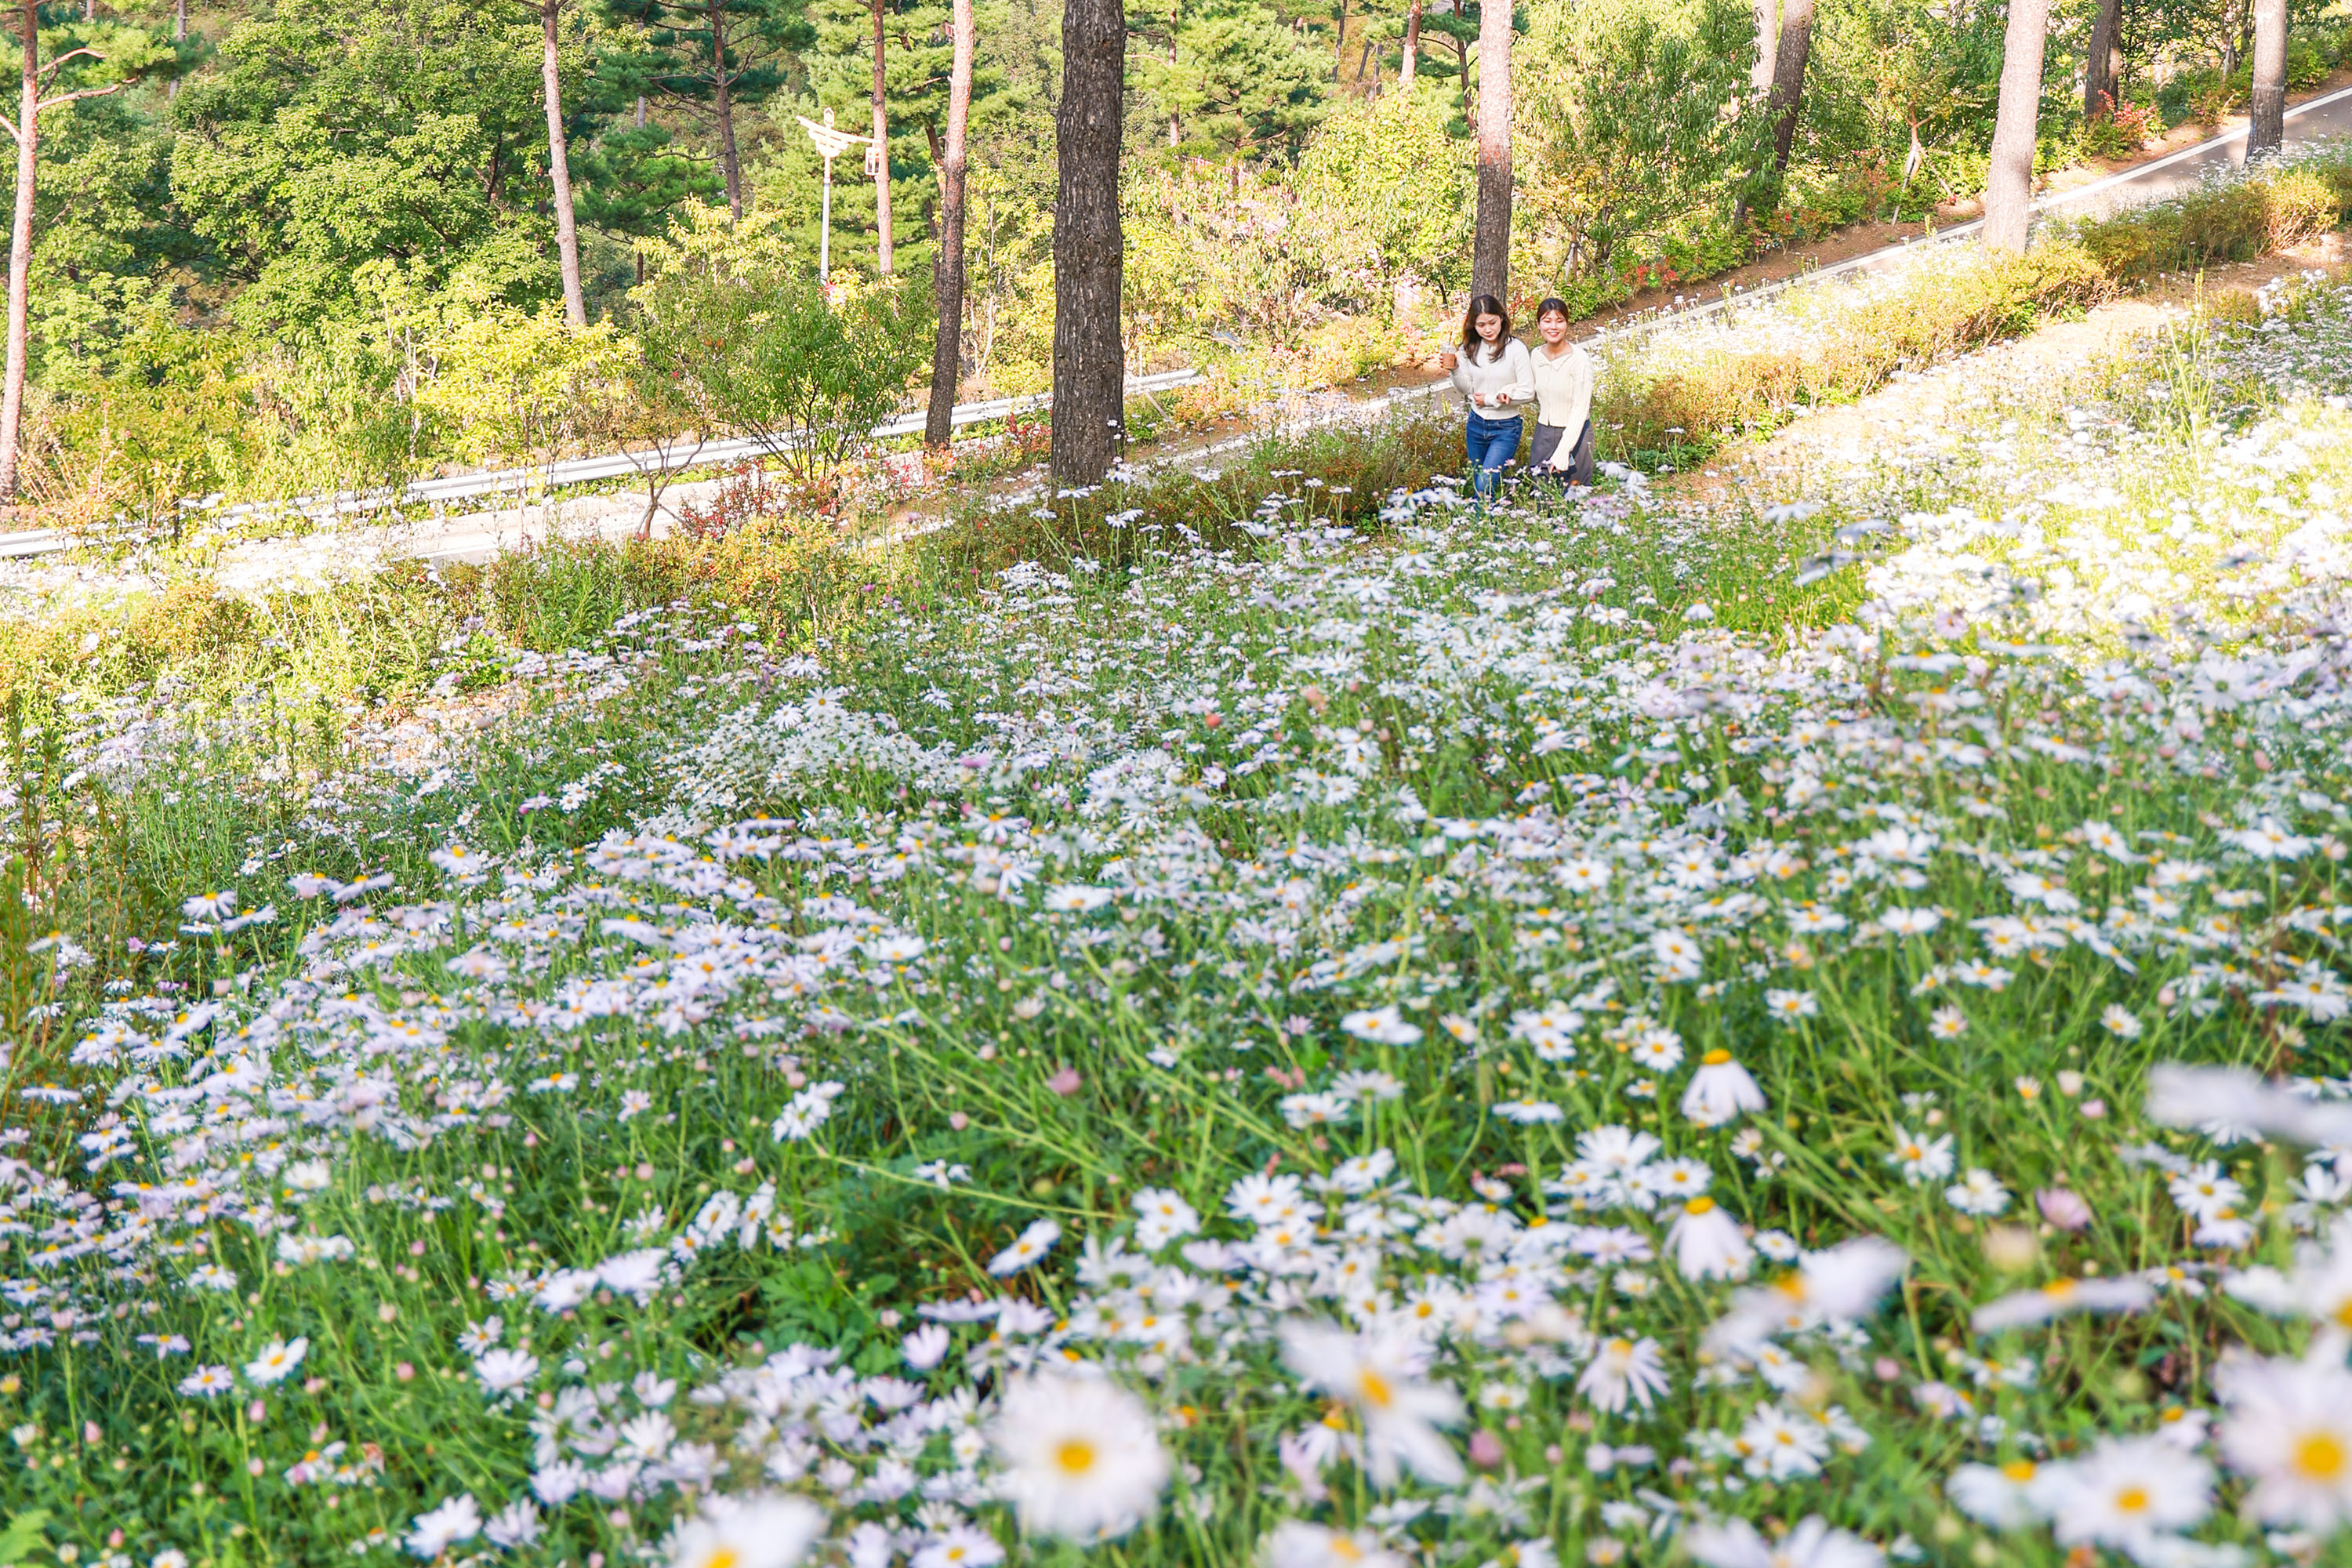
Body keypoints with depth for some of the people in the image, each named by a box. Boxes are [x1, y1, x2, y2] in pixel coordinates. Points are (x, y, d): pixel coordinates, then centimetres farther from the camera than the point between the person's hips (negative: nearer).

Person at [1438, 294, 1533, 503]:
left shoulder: (1516, 349, -13)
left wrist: (1490, 400, -10)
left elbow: (1528, 393, -12)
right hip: (1476, 424, 6)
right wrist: (1455, 369, -11)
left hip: (1506, 428, -6)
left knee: (1485, 487, -17)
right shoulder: (1471, 349, 2)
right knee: (1478, 488, 15)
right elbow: (1466, 389, 8)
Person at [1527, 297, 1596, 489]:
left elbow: (1580, 409, -17)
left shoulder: (1580, 360, -15)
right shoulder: (1535, 355, 2)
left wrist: (1562, 452, -21)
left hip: (1575, 433, -5)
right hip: (1543, 432, 5)